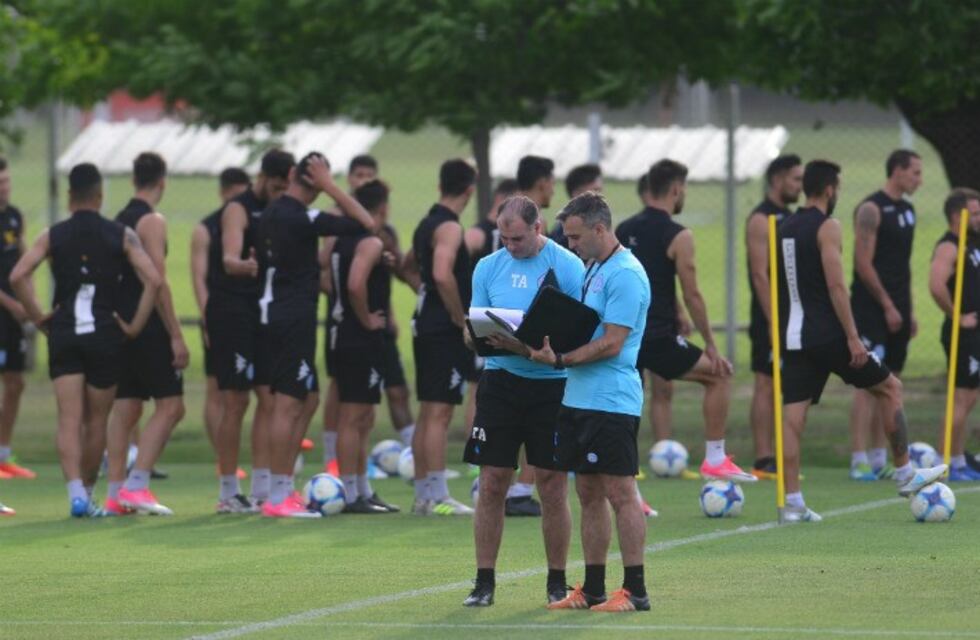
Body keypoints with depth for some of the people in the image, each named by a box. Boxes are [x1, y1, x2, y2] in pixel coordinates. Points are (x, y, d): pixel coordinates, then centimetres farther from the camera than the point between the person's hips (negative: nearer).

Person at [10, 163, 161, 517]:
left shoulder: (53, 235, 2)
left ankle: (76, 491, -22)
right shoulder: (121, 236, 1)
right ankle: (87, 494, 21)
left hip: (63, 333, 0)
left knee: (69, 419, -4)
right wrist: (135, 326, -3)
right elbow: (153, 279, -10)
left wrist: (38, 317, -1)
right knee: (96, 420, 12)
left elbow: (17, 276, -10)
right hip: (104, 335, 0)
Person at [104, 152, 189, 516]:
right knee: (170, 405, -5)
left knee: (125, 409, 9)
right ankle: (136, 485, -14)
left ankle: (116, 493, 6)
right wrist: (176, 336, -16)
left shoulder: (119, 221, 14)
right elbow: (158, 282, -17)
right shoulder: (152, 222, -11)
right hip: (149, 329, -8)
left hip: (120, 325, 8)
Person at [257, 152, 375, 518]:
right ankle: (279, 498, -6)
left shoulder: (272, 213, 10)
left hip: (274, 310, 10)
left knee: (309, 399, 17)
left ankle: (285, 488, 17)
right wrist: (329, 186, -13)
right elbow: (366, 224, -16)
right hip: (294, 318, -10)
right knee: (289, 405, -7)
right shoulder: (302, 219, -16)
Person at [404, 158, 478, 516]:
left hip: (425, 324, 9)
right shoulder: (449, 228, -14)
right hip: (446, 330, -9)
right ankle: (437, 497, -11)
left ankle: (423, 494, 16)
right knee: (440, 413, -9)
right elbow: (443, 274, -28)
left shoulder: (427, 224, 14)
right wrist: (460, 317, -18)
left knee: (428, 413, 12)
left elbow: (409, 264, 31)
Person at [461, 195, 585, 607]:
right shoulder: (489, 268, 7)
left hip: (552, 384, -3)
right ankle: (484, 581, 7)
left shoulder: (567, 266, -5)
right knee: (491, 484, 1)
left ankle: (557, 583, 13)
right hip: (501, 382, 3)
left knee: (553, 488, 1)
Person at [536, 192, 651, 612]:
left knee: (620, 492, -7)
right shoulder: (594, 270, 17)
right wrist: (547, 345, 6)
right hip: (580, 399, 10)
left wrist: (560, 360, -20)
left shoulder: (624, 275, -14)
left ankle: (634, 590, -5)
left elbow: (611, 343, -19)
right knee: (589, 494, 11)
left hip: (611, 402, -10)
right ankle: (592, 589, 15)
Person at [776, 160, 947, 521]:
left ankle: (792, 503, -4)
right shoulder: (827, 227, -9)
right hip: (827, 334, -7)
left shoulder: (784, 230, 14)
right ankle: (905, 475, 15)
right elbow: (836, 285, -16)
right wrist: (852, 338, -16)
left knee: (792, 416, 2)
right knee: (889, 387, 10)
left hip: (794, 338, 7)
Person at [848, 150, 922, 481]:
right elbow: (863, 264, -16)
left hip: (896, 310, 9)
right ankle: (859, 461, -12)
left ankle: (880, 459, 12)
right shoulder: (871, 209, -11)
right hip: (872, 308, -9)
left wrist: (909, 310, 17)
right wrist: (887, 306, -15)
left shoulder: (907, 211, 16)